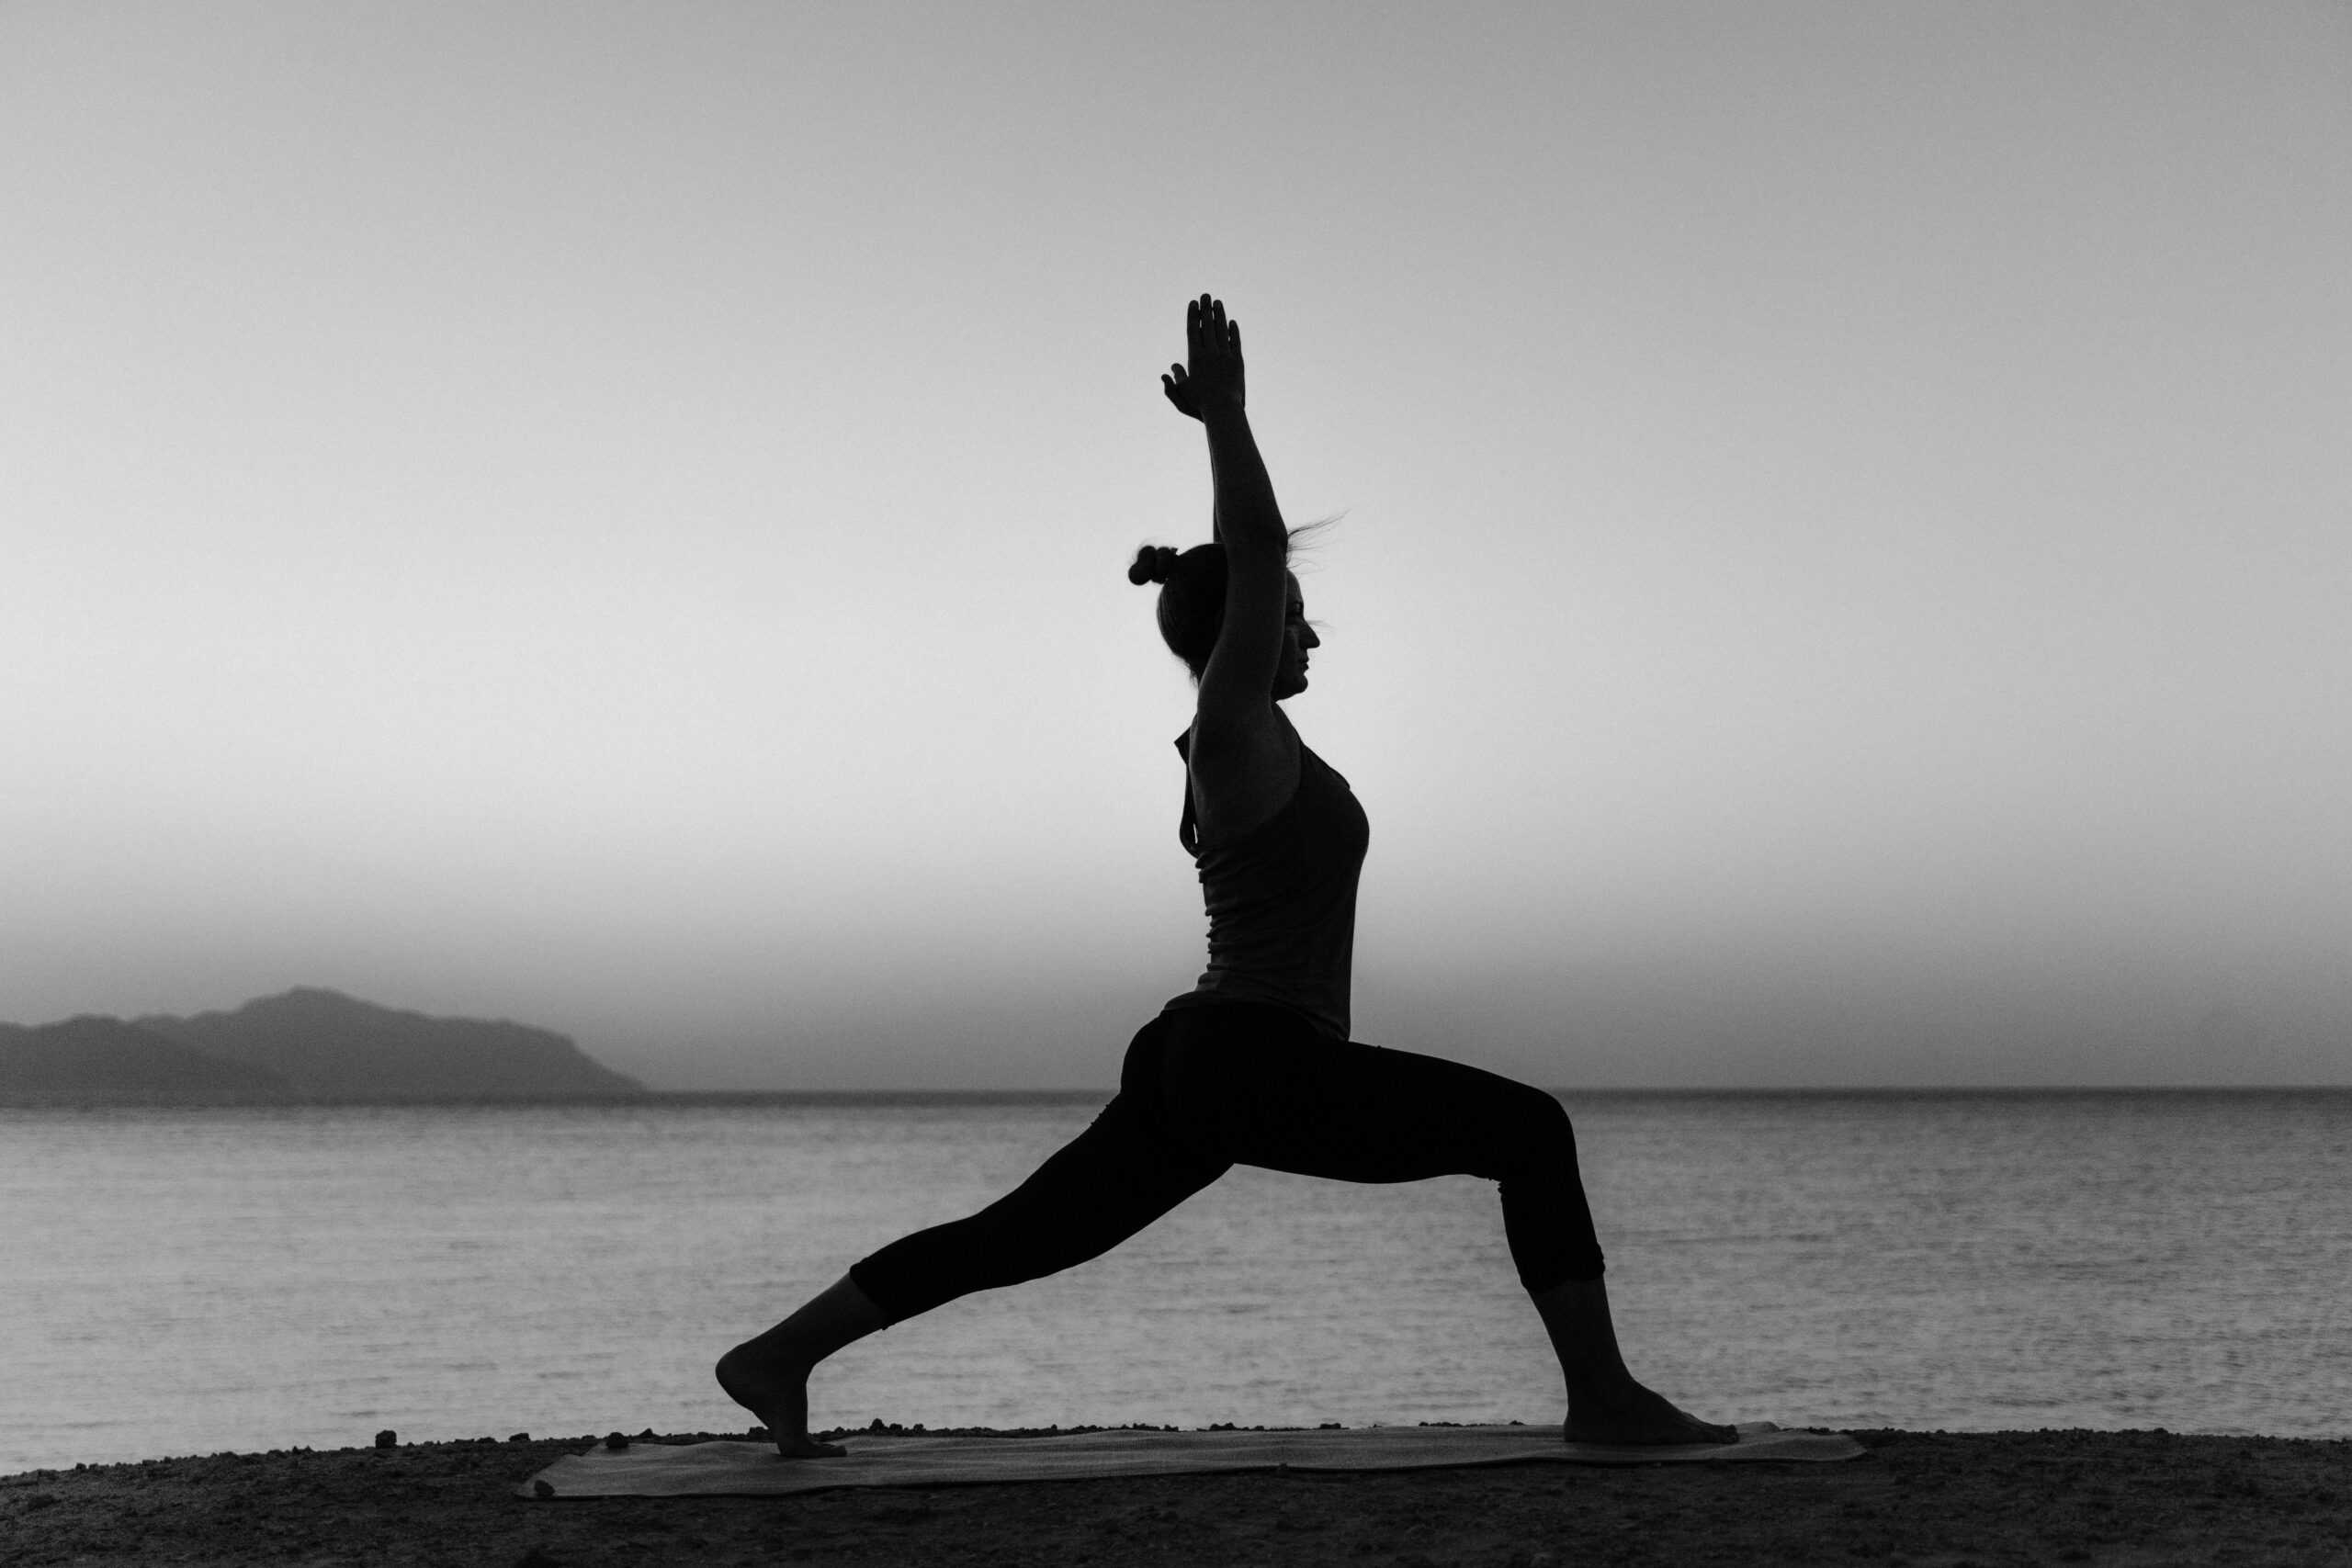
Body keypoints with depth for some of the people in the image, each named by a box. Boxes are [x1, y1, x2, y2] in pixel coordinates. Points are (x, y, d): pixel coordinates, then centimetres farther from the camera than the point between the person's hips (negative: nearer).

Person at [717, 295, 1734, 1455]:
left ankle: (775, 1357, 11)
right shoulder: (1235, 728, -11)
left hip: (1202, 1064, 10)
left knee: (1017, 1237, 11)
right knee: (1530, 1132, -3)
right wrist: (1225, 412, -8)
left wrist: (1219, 425, 26)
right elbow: (1258, 548, -15)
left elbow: (1246, 559, 26)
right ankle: (1603, 1395, -5)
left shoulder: (1233, 729, 15)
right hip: (1261, 1068, -10)